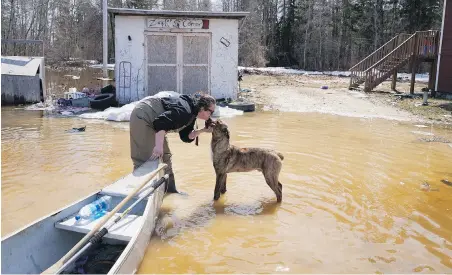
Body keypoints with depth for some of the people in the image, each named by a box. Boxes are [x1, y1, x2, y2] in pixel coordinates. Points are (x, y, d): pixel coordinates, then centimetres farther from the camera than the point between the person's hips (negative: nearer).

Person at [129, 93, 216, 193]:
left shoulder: (191, 114, 5)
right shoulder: (184, 110, -27)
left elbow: (186, 136, 4)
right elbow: (161, 123, -38)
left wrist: (203, 130, -7)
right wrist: (159, 145, -41)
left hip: (151, 121, 11)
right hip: (143, 115, -11)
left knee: (164, 155, 14)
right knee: (145, 158, -12)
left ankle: (170, 190, 24)